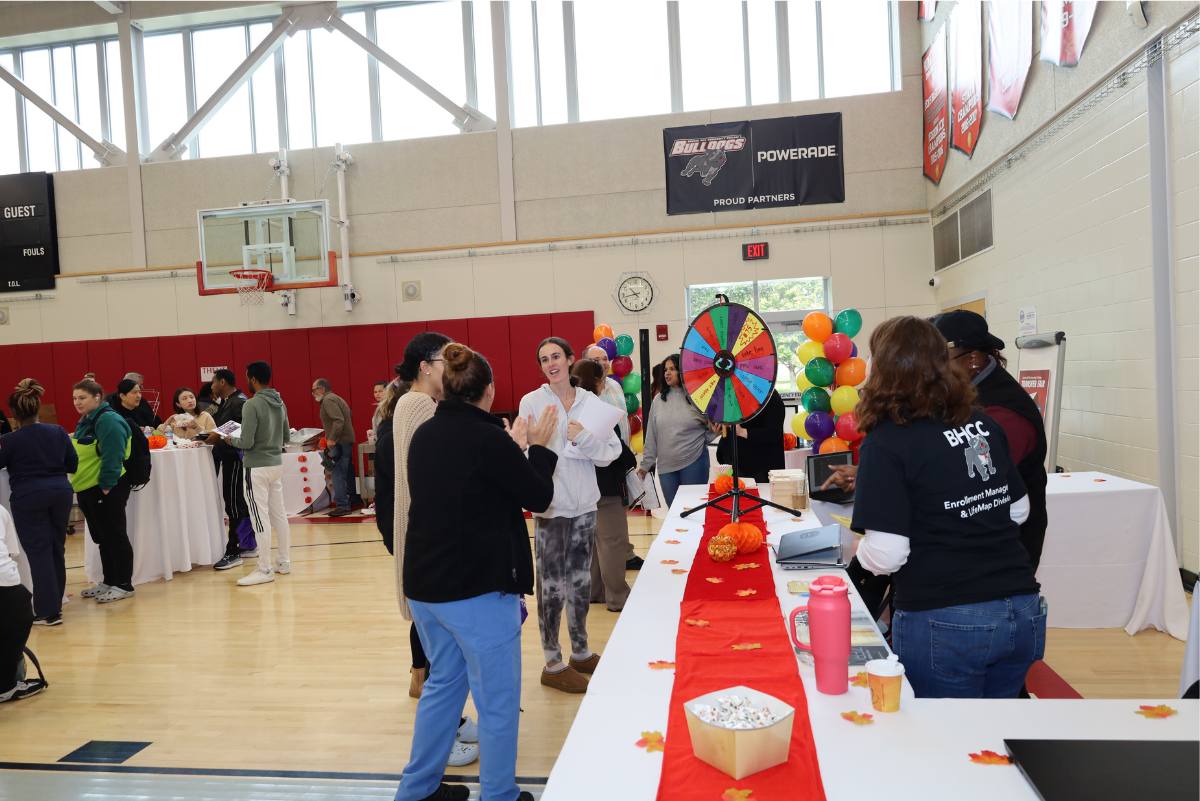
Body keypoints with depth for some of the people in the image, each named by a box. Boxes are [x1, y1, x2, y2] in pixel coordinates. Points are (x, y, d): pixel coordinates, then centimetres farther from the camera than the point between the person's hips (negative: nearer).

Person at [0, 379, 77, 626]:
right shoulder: (58, 432, 0)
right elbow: (73, 465, 6)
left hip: (28, 498, -4)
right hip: (60, 492, 4)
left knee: (39, 552, 1)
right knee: (56, 548, 15)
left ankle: (48, 612, 2)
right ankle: (55, 603, 26)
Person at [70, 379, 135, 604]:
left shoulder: (108, 420, -16)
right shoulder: (85, 421, 15)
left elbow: (112, 456, -21)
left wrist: (106, 486, -21)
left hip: (107, 490, -10)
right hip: (87, 490, 10)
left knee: (115, 535, -2)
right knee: (101, 537, 16)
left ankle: (124, 585, 6)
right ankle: (109, 581, 27)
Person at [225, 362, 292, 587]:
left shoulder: (252, 405, -15)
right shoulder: (280, 403, 8)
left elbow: (247, 442, -16)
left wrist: (231, 440, 1)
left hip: (257, 467, -7)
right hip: (277, 464, 7)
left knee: (260, 518, -3)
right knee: (279, 514, 13)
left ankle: (265, 570, 2)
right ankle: (284, 562, 21)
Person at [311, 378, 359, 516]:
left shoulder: (328, 400, -11)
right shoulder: (335, 398, 21)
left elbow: (339, 420, -23)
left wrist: (332, 439, -22)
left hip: (339, 442, -11)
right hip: (346, 441, 11)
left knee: (338, 473, -12)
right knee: (348, 472, 17)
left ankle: (342, 505, -15)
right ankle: (352, 499, 27)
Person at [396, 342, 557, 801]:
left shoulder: (425, 435, 5)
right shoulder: (489, 438, -18)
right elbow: (539, 497, -7)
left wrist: (513, 449, 15)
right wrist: (538, 448, 7)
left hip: (425, 584, 8)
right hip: (478, 589, -8)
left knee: (444, 681, 24)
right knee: (497, 699, 8)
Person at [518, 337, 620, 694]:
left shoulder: (590, 401, 3)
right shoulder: (532, 402, -5)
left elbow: (611, 451, -1)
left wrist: (583, 437, -17)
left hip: (584, 504, 5)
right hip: (551, 506, -4)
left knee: (581, 581, 17)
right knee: (552, 585, 1)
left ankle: (581, 651, 33)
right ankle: (553, 664, 14)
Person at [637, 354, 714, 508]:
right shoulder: (658, 400, 6)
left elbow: (712, 426, 7)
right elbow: (651, 435, 9)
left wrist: (702, 441, -9)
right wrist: (646, 464, 9)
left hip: (694, 462, -3)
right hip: (665, 466, 3)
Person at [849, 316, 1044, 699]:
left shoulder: (888, 441, -14)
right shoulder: (984, 424, 5)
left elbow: (886, 555, -17)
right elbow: (1019, 510, 17)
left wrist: (860, 548, 3)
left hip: (946, 623, -6)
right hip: (1024, 613, 6)